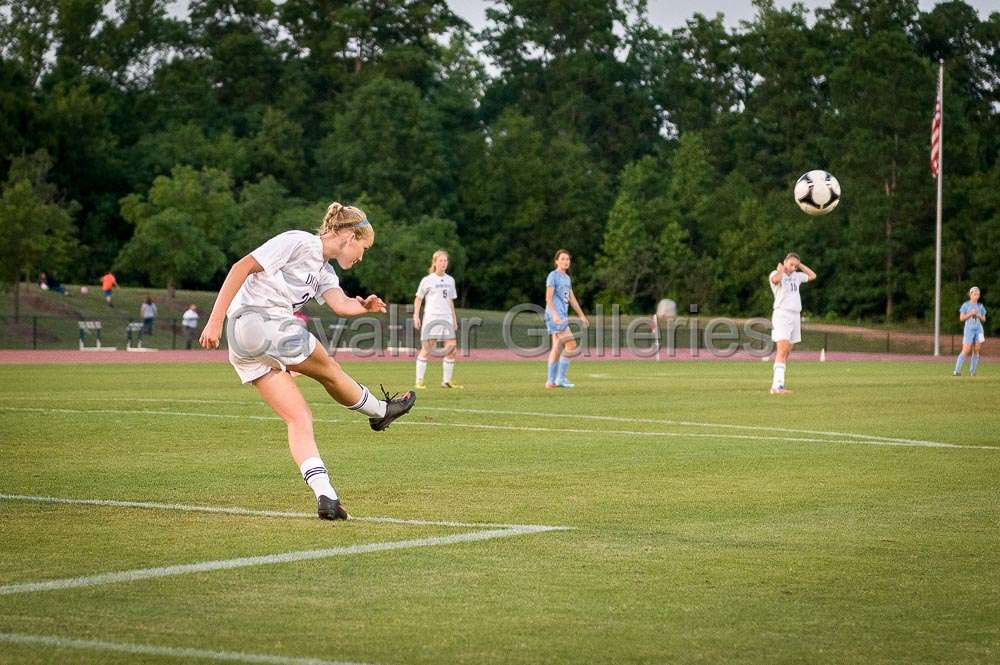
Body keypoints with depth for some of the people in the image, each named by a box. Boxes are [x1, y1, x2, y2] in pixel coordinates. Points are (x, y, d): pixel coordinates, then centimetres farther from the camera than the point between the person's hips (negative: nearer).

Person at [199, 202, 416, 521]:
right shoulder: (298, 242, -6)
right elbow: (242, 267, -13)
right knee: (328, 369, 10)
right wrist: (215, 320, -19)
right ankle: (381, 410, 32)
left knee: (299, 418, 1)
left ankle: (325, 495, -8)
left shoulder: (323, 270, 21)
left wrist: (363, 306, -22)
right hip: (260, 321, -10)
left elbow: (340, 303, 1)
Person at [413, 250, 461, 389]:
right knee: (427, 348, -9)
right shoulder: (427, 280, 0)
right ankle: (419, 380, -3)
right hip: (431, 317, -5)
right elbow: (418, 299, 4)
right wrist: (416, 316, -6)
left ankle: (446, 381, 5)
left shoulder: (450, 280, 14)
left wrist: (454, 319, 19)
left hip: (447, 318, 5)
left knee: (451, 349, -2)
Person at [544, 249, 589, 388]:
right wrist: (554, 314, -27)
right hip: (554, 315, -9)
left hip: (562, 316, 9)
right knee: (571, 344, -13)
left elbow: (572, 299, 22)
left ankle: (551, 381, 9)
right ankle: (561, 378, -11)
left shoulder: (567, 278, 18)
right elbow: (548, 298, -14)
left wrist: (582, 315, 20)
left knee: (557, 348, 8)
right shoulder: (553, 276, -7)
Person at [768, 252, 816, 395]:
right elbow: (775, 279, -29)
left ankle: (777, 385, 6)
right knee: (782, 350, -18)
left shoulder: (796, 276, 18)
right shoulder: (776, 274, -4)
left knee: (786, 353, 5)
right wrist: (781, 269, -10)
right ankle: (777, 386, -26)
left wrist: (800, 265, 21)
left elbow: (812, 276, 32)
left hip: (795, 316, 8)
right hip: (782, 315, -8)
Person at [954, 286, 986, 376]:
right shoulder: (966, 305, -1)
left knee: (976, 351, 0)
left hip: (979, 329, 4)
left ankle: (972, 371, 8)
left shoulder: (980, 306, 10)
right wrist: (971, 314, -15)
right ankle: (957, 370, -9)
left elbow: (984, 319, 15)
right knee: (966, 351, -12)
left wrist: (979, 316, -6)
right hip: (969, 329, -4)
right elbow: (961, 318, -4)